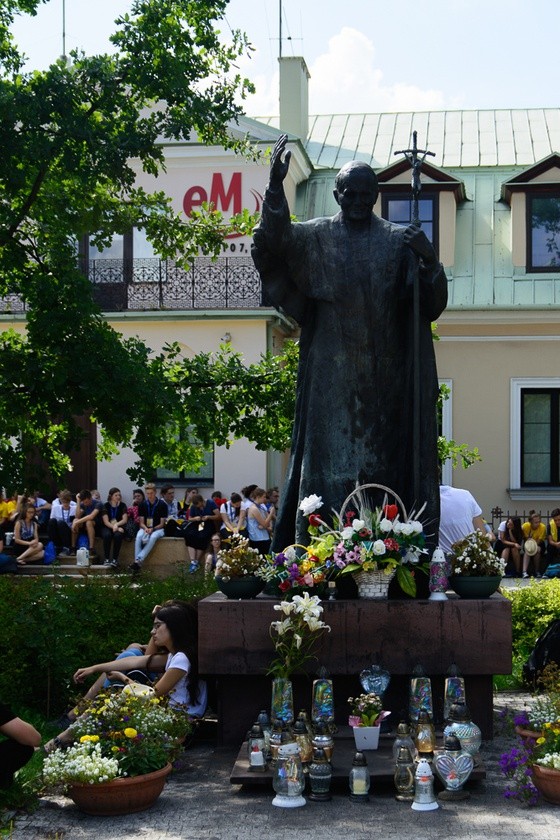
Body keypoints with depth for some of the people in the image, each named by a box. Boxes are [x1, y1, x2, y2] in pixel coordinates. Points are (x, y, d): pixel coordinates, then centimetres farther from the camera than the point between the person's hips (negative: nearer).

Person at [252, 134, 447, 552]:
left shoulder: (400, 240, 9)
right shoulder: (314, 237, 7)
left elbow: (432, 303, 1)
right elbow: (272, 243, -13)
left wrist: (429, 259, -18)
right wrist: (275, 187, -25)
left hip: (386, 373, 1)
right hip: (332, 372, -1)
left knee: (384, 457, 2)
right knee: (331, 453, -5)